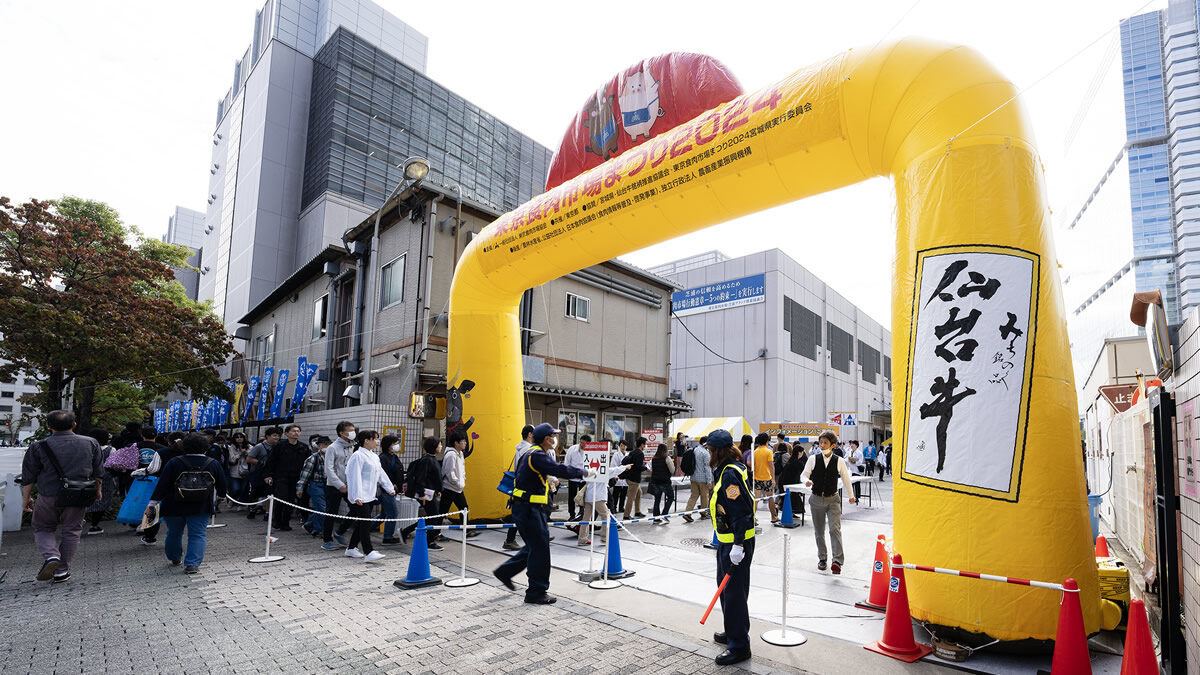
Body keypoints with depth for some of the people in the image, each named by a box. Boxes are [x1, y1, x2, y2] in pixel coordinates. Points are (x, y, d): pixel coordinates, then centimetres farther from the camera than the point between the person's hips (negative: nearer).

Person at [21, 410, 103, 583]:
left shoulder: (39, 447, -5)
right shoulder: (91, 443, 2)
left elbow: (28, 476, 0)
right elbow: (98, 472, 10)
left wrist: (26, 498, 12)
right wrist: (98, 490, 23)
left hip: (49, 496, -1)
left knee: (43, 529, 18)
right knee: (71, 531, 13)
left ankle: (50, 556, -7)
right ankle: (62, 571, 14)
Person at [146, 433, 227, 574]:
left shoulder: (174, 463, -6)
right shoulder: (213, 464, -3)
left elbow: (162, 485, -8)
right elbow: (222, 488, 4)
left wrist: (152, 503, -3)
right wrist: (221, 495, 24)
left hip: (174, 508, 1)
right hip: (201, 509, -1)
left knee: (174, 533, 21)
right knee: (198, 535, 3)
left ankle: (174, 558, 39)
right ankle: (192, 564, -7)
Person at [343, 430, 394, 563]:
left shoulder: (374, 456, 17)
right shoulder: (358, 456, -12)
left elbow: (381, 473, 24)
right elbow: (355, 476, -18)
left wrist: (390, 489, 25)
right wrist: (357, 496, -24)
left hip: (370, 496, 9)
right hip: (361, 497, -9)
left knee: (362, 523, 13)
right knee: (365, 522, -12)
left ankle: (351, 548, 24)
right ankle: (369, 553, -14)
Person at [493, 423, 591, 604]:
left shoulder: (534, 453, 13)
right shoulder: (537, 455, -20)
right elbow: (559, 470, -28)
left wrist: (547, 482, 12)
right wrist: (585, 473, -20)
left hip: (529, 508, 10)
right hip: (528, 509, -10)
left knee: (535, 546, 18)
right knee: (540, 548, -3)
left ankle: (505, 571, 29)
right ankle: (536, 593, 7)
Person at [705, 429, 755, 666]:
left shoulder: (730, 473, -22)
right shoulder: (729, 469, 10)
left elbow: (740, 512, -25)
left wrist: (738, 545, -25)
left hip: (736, 542, -11)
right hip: (727, 539, 11)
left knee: (734, 592, -2)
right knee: (725, 586, 22)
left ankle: (739, 646, 9)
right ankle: (733, 632, 38)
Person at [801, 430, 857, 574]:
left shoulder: (839, 461, -2)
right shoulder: (813, 460, -2)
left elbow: (846, 479, 11)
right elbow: (804, 474, 0)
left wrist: (851, 495, 22)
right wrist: (807, 481, -23)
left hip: (833, 499, -1)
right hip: (816, 499, 2)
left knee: (835, 529, -14)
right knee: (819, 531, 11)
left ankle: (837, 560, -15)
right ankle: (822, 558, 25)